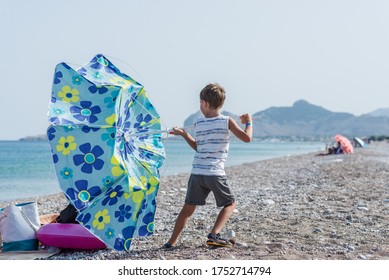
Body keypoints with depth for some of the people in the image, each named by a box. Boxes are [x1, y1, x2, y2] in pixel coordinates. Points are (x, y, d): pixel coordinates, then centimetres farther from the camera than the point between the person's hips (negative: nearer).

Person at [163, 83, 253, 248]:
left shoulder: (198, 124, 9)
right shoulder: (227, 121, -1)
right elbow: (247, 138, -4)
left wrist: (184, 134, 35)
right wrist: (248, 122, 14)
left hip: (197, 173, 3)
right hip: (215, 174, -3)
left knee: (188, 207, 12)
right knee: (230, 204, 14)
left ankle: (172, 241, 8)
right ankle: (214, 235, -2)